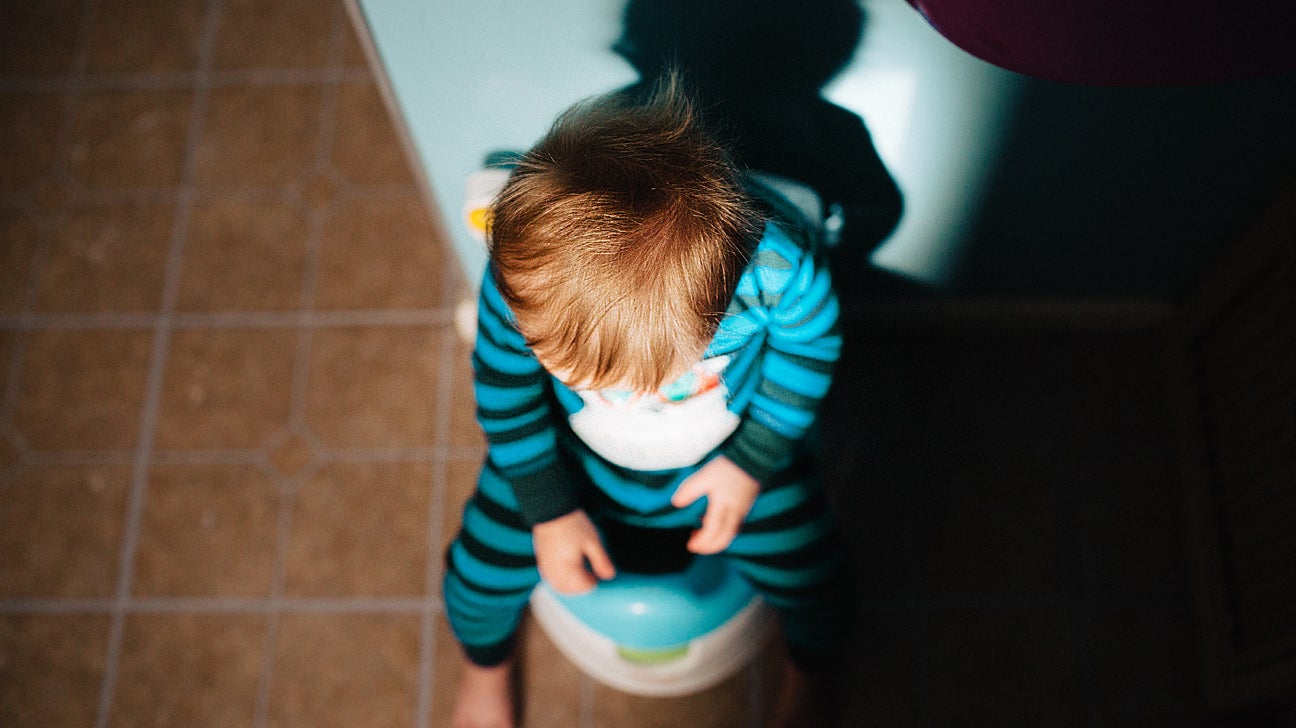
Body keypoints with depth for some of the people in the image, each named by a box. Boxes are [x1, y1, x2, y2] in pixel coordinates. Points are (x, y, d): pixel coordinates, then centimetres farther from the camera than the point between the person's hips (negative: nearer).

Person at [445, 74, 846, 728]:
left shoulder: (778, 263, -41)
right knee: (484, 567, 2)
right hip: (570, 452, 1)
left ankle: (812, 658, 43)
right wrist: (548, 509, -9)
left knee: (803, 573, 2)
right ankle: (484, 654, 43)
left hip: (732, 446, 0)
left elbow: (811, 340, -15)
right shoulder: (519, 278, -38)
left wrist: (752, 464, -11)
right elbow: (505, 395, -15)